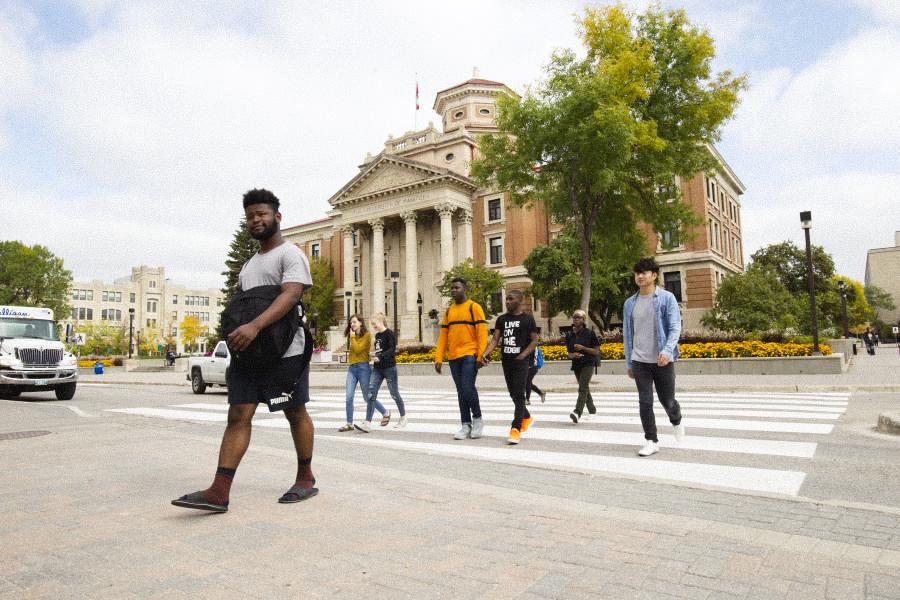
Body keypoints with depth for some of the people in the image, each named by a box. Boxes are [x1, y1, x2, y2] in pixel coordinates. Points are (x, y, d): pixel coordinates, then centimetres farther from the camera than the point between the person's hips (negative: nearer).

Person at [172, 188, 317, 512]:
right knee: (238, 415, -1)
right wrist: (234, 329, 9)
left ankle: (306, 479, 20)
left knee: (296, 414, 6)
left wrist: (255, 326, -34)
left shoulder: (290, 254, -5)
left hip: (283, 351, -7)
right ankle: (219, 492, -4)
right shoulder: (249, 263, 22)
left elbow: (290, 295, -22)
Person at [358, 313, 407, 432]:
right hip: (377, 368, 7)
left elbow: (392, 349, -20)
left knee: (394, 394, 6)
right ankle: (367, 423, -11)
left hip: (389, 368, -7)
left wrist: (380, 357, -31)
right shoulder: (377, 335, 14)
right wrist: (375, 358, 12)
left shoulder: (389, 333, -9)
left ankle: (403, 418, 27)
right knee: (371, 394, -6)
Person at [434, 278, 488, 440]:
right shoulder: (449, 311, 15)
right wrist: (438, 359, 7)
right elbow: (443, 336, 14)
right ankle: (466, 425, 14)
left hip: (470, 355, -5)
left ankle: (477, 419, 8)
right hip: (454, 357, 5)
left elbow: (482, 332, -7)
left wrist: (480, 356, -14)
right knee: (461, 391, 7)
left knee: (468, 388, -13)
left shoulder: (474, 307, -1)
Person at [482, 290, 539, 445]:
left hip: (521, 361, -5)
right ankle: (527, 418, 37)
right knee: (513, 394, 14)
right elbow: (495, 339, 5)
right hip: (506, 361, 5)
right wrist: (485, 353, -12)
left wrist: (523, 355, -14)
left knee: (519, 394, -11)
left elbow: (534, 341, 0)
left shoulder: (528, 319, 0)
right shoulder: (501, 319, 10)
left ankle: (515, 429, -13)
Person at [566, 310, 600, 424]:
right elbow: (569, 353, 13)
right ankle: (592, 410, 33)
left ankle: (577, 412, -29)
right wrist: (573, 355, -10)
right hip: (576, 365, 6)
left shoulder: (589, 333, -5)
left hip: (588, 364, -6)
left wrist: (583, 348, -17)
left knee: (583, 388, -18)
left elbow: (596, 351, -4)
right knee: (585, 389, 16)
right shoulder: (570, 336, 8)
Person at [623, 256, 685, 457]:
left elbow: (675, 328, -8)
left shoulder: (667, 298, -3)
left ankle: (677, 422, 41)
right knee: (645, 402, 0)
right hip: (639, 361, 3)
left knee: (667, 400, 9)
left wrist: (667, 351, -24)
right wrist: (629, 363, 12)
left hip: (662, 360, -3)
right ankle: (651, 441, 11)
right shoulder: (630, 303, 7)